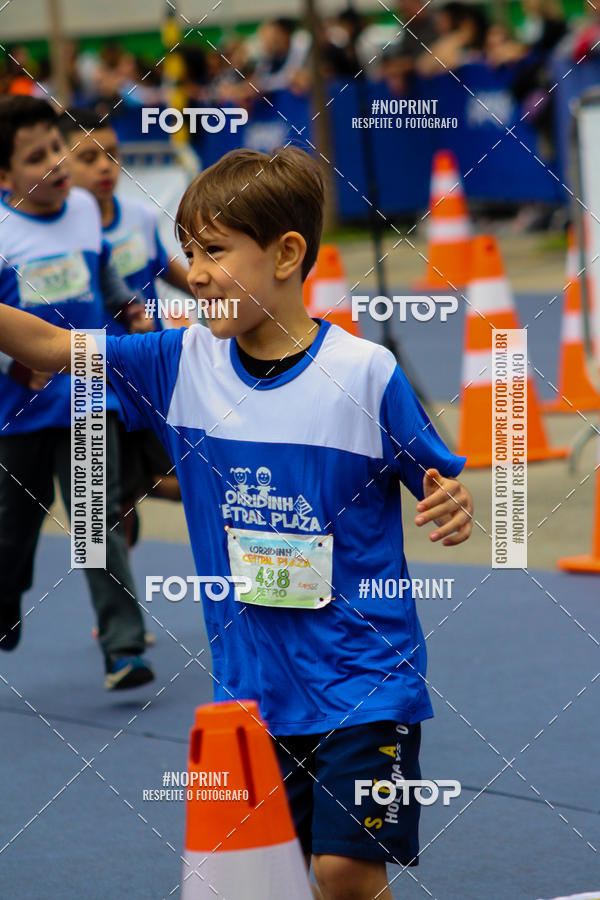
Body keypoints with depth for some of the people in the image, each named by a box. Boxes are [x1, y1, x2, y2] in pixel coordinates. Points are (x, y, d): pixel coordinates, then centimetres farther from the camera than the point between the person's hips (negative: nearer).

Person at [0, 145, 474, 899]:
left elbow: (437, 484, -3)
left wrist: (453, 504, -24)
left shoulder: (365, 372, -11)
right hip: (249, 686, 4)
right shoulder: (183, 363, 0)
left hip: (364, 680, -4)